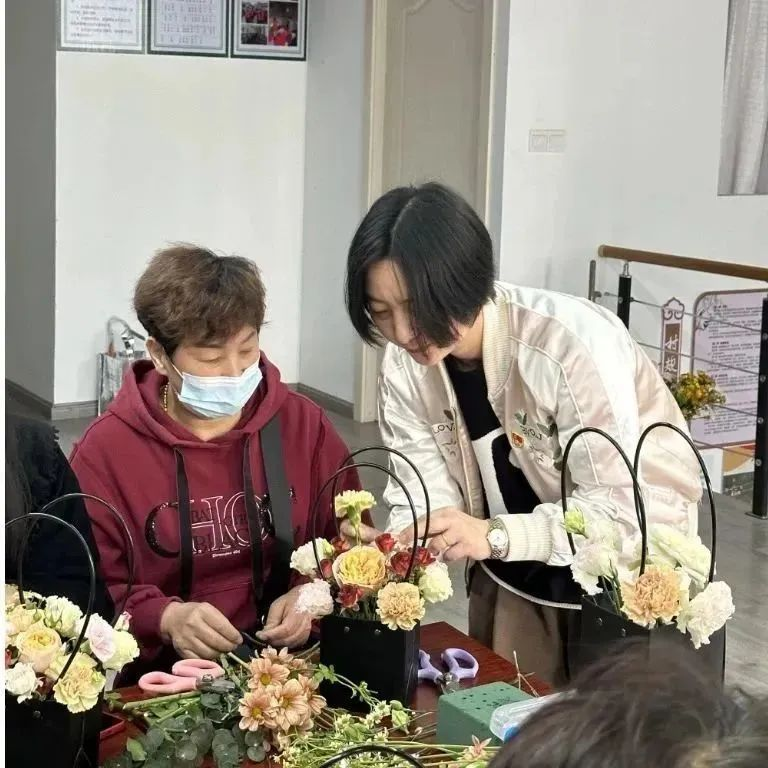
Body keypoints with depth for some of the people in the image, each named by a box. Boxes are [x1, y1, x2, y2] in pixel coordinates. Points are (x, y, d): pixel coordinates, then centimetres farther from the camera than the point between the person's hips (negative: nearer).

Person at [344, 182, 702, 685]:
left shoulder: (573, 342, -33)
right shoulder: (405, 366, -14)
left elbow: (618, 505, -31)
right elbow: (424, 499, -14)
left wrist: (494, 535, -44)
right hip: (514, 575, 5)